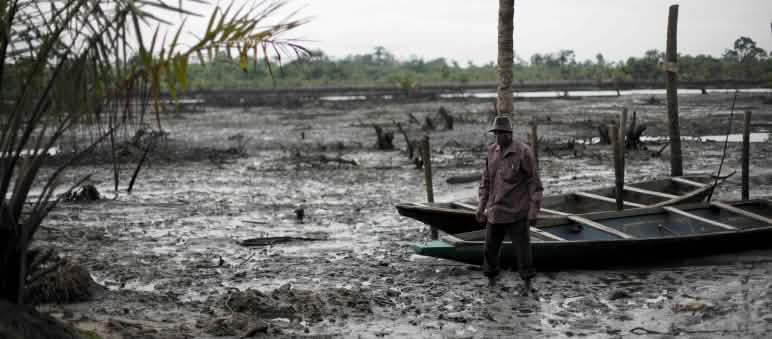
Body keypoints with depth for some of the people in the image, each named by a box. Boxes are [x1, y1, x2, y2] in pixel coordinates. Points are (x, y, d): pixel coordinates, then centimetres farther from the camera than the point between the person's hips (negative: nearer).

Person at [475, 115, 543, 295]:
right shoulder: (492, 151, 4)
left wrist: (534, 211, -13)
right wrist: (482, 206, 10)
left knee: (522, 248, 1)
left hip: (517, 212, -5)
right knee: (490, 247, 9)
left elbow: (534, 183, -10)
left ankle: (527, 283, 15)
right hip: (496, 211, 5)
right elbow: (486, 180, 13)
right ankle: (491, 280, 25)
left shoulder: (524, 152, -12)